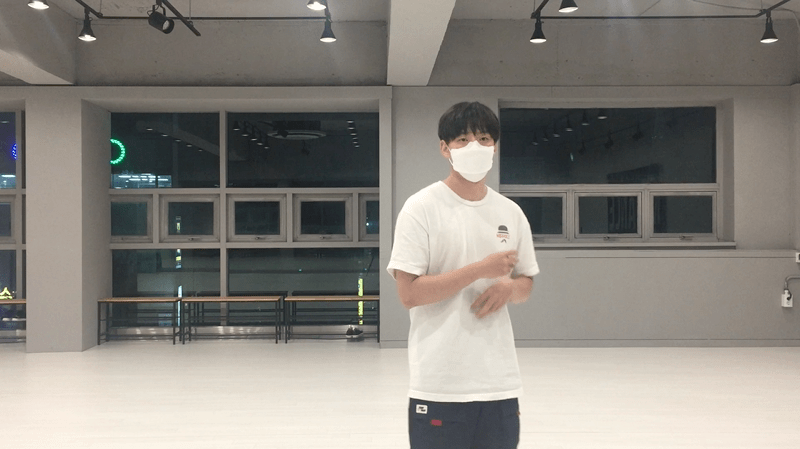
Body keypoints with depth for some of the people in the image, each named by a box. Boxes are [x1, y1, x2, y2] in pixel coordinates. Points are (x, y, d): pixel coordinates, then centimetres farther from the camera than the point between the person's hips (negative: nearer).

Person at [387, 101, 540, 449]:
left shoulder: (511, 212, 8)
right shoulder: (422, 208, -7)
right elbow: (409, 293, -13)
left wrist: (508, 287, -6)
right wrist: (481, 269, -16)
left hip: (500, 383, 5)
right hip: (440, 386, -5)